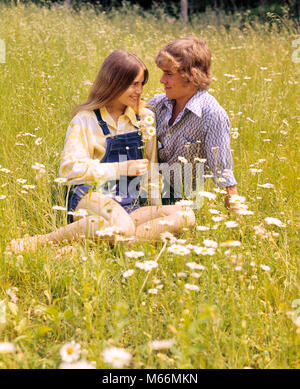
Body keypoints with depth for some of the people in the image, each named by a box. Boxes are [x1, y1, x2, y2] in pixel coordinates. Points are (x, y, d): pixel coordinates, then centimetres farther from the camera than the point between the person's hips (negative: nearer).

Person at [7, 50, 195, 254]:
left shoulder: (145, 118, 14)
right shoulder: (85, 120, 1)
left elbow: (151, 168, 17)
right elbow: (70, 168, -9)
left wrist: (156, 206, 5)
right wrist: (121, 168, -10)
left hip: (132, 205, 6)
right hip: (90, 196, -5)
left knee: (187, 217, -24)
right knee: (123, 226, -40)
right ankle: (41, 241, -22)